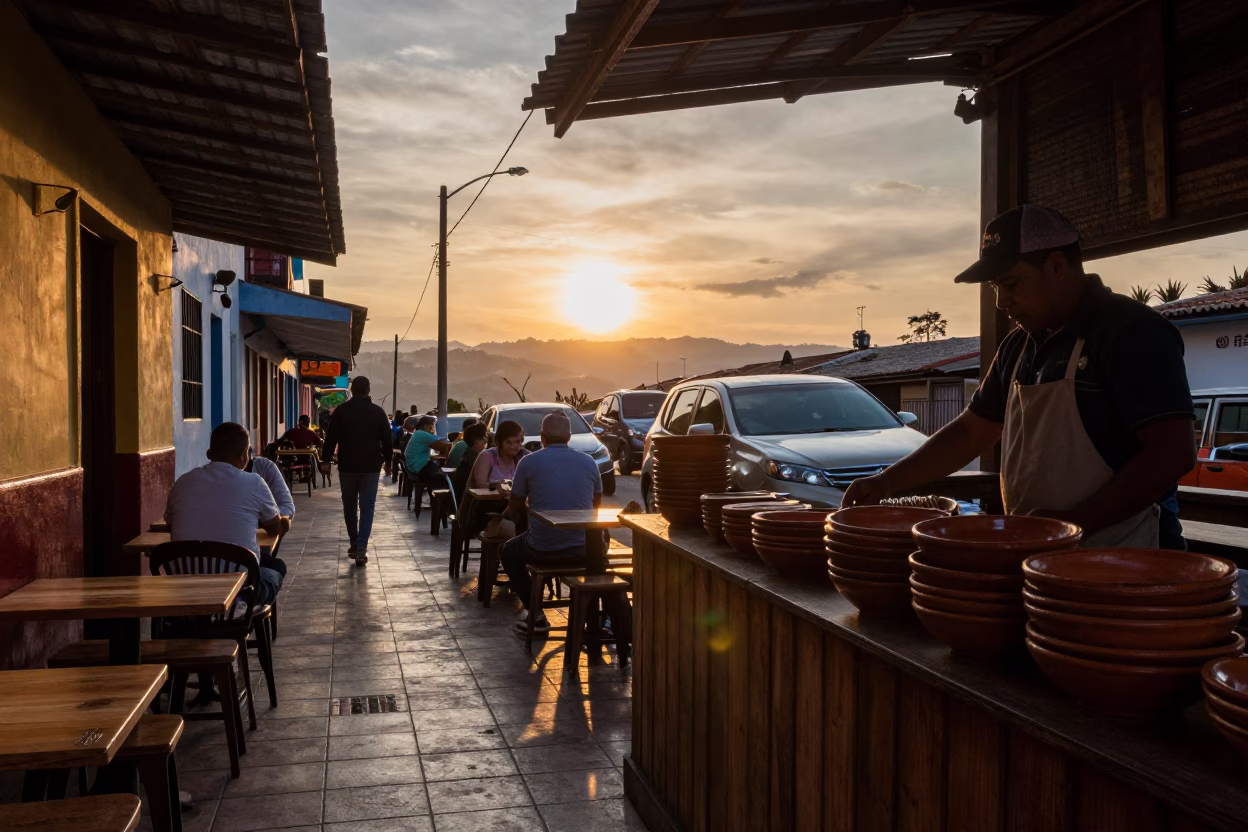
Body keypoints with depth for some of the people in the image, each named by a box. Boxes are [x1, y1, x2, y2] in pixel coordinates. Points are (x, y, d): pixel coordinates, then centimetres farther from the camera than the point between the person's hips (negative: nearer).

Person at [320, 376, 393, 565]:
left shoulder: (341, 410, -1)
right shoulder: (378, 411, 0)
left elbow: (331, 437, -3)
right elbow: (387, 439, 3)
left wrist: (326, 460, 3)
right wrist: (387, 460, 15)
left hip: (347, 465, 1)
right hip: (371, 466, 0)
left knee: (349, 506, 15)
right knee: (367, 507, 0)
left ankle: (354, 544, 22)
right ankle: (361, 549, -10)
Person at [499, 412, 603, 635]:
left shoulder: (529, 462, -3)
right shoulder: (589, 462, 5)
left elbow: (515, 508, 7)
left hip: (543, 549, -2)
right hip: (584, 549, 3)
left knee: (508, 552, 29)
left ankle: (536, 615, 16)